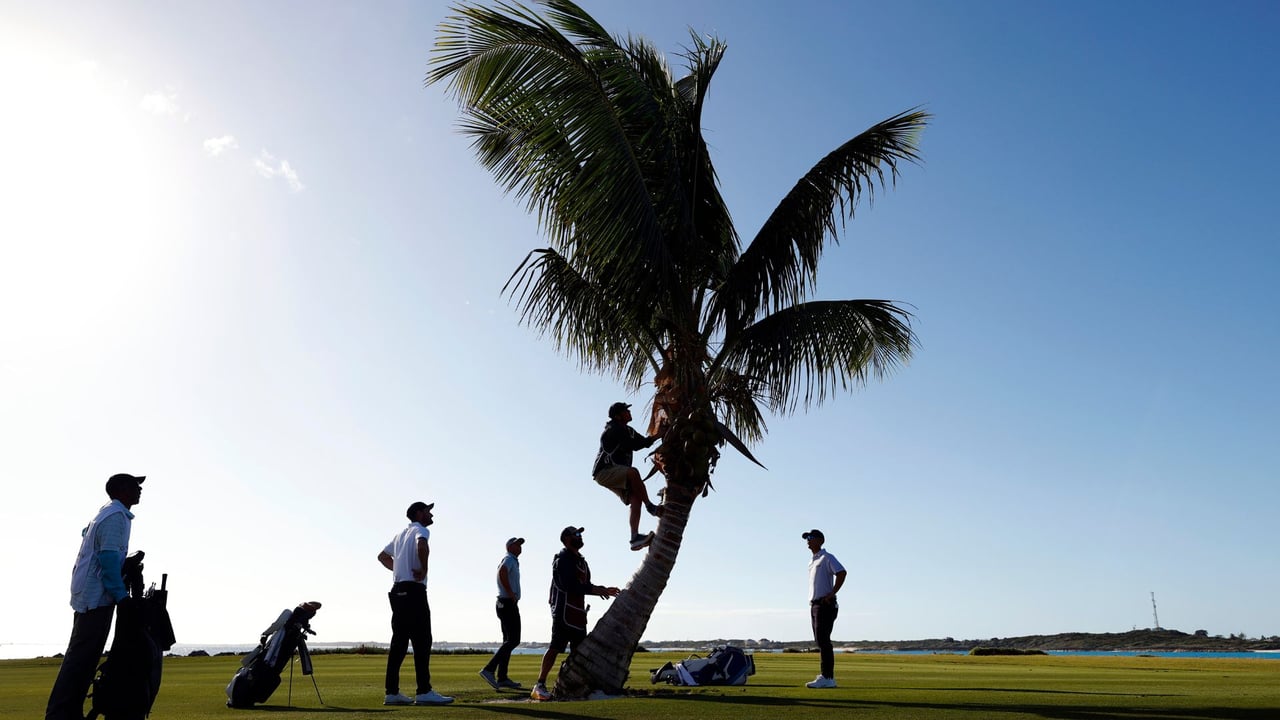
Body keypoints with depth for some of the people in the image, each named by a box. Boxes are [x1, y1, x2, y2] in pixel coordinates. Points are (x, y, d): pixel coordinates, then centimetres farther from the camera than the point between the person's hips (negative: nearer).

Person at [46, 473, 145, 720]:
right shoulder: (117, 516, -12)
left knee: (82, 655, 10)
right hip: (97, 596, -10)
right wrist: (121, 595, -20)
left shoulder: (106, 513, 18)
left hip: (86, 595, 10)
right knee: (82, 655, -11)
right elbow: (109, 558, -20)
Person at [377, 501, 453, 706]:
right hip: (414, 590, -9)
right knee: (422, 641, -10)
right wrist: (423, 569, -16)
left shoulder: (401, 534, 22)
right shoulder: (420, 530, -4)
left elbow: (382, 556, 32)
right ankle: (424, 692, -12)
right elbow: (422, 546, -28)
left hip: (398, 590, 9)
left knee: (399, 642, 9)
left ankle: (392, 692, 10)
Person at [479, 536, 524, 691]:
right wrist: (511, 593, -25)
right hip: (508, 604, -10)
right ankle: (489, 669, -17)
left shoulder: (513, 561, 21)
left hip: (507, 604, 10)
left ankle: (502, 678, 11)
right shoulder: (509, 559, -9)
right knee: (513, 640, -14)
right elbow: (502, 572, -30)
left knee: (509, 640, 10)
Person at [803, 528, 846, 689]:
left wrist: (832, 594, -22)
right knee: (820, 641, 10)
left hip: (825, 605, -9)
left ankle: (827, 677, -12)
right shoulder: (812, 562, 20)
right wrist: (813, 603, 15)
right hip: (814, 605, 9)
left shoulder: (827, 557, -7)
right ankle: (827, 677, 15)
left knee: (823, 641, -12)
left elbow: (842, 573, -22)